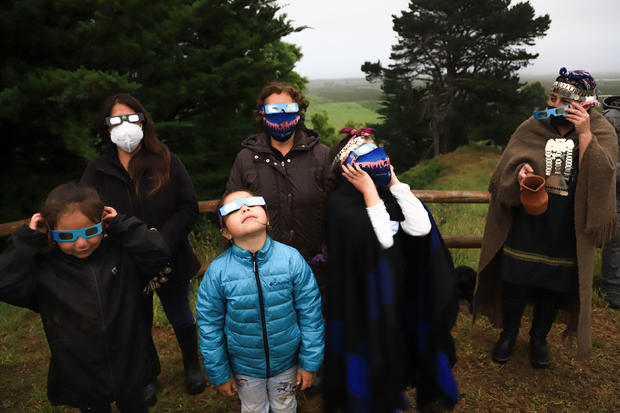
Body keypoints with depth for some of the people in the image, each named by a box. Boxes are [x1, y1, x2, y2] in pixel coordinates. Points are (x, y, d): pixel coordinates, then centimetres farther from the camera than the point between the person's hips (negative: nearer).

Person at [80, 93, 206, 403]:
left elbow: (188, 208, -10)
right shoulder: (97, 172, -4)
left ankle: (192, 367, 46)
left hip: (170, 262, 0)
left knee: (181, 319, 20)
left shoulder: (167, 163, -7)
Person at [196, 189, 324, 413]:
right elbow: (209, 325, -8)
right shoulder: (218, 271, -20)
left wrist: (310, 362, -5)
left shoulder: (291, 258, -20)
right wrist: (219, 374, -1)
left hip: (286, 360, 1)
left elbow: (310, 313, -10)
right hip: (244, 366, 0)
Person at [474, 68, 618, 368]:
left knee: (553, 286, 12)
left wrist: (584, 134, -26)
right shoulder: (534, 127, 0)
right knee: (515, 282, 6)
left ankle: (538, 338, 36)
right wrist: (519, 171, -29)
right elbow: (509, 161, -7)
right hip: (525, 223, 0)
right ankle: (508, 334, 30)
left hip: (568, 231, 0)